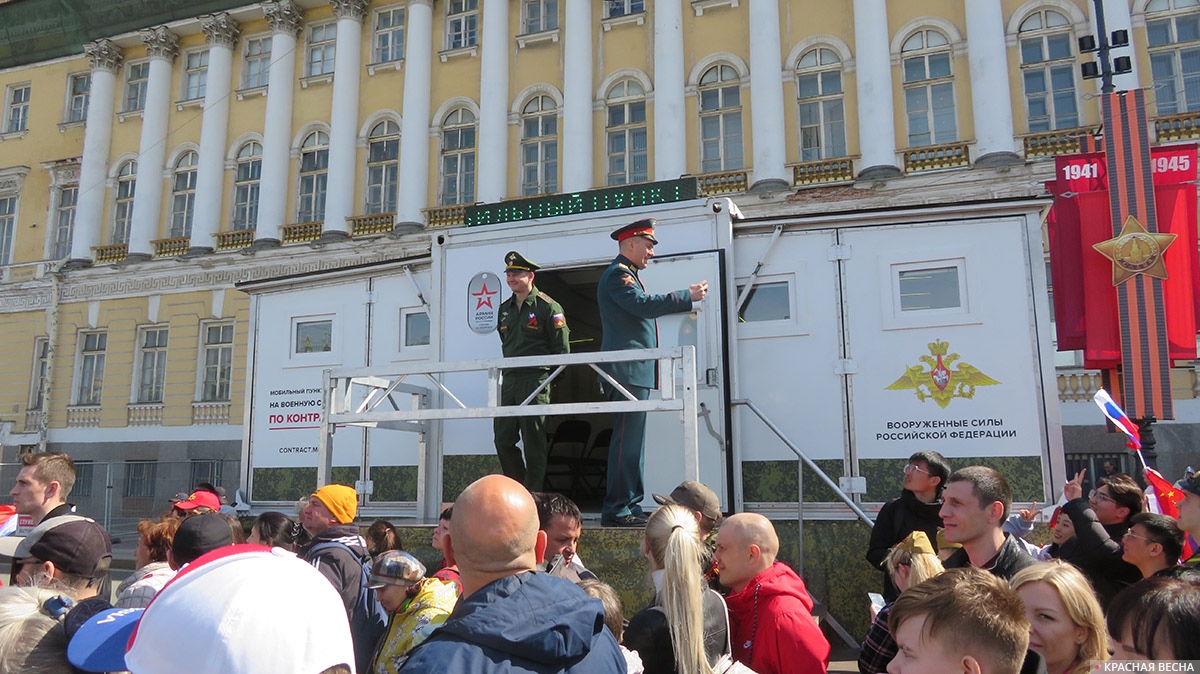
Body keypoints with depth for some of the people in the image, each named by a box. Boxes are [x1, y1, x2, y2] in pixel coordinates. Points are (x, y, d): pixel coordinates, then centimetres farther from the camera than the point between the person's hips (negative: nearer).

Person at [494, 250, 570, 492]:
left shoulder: (548, 307, -4)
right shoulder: (505, 308, 16)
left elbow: (562, 348, -5)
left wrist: (547, 376, -6)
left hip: (536, 380, -7)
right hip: (509, 381, 7)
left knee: (533, 443, -2)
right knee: (503, 440, 5)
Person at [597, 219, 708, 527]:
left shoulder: (625, 274, 25)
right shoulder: (618, 274, -9)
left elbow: (643, 308, 25)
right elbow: (643, 304, -24)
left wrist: (686, 297, 20)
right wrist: (687, 296, -19)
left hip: (635, 372, 11)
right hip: (628, 371, -11)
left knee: (632, 441, 12)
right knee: (627, 441, -11)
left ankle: (631, 507, 18)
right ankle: (617, 510, -8)